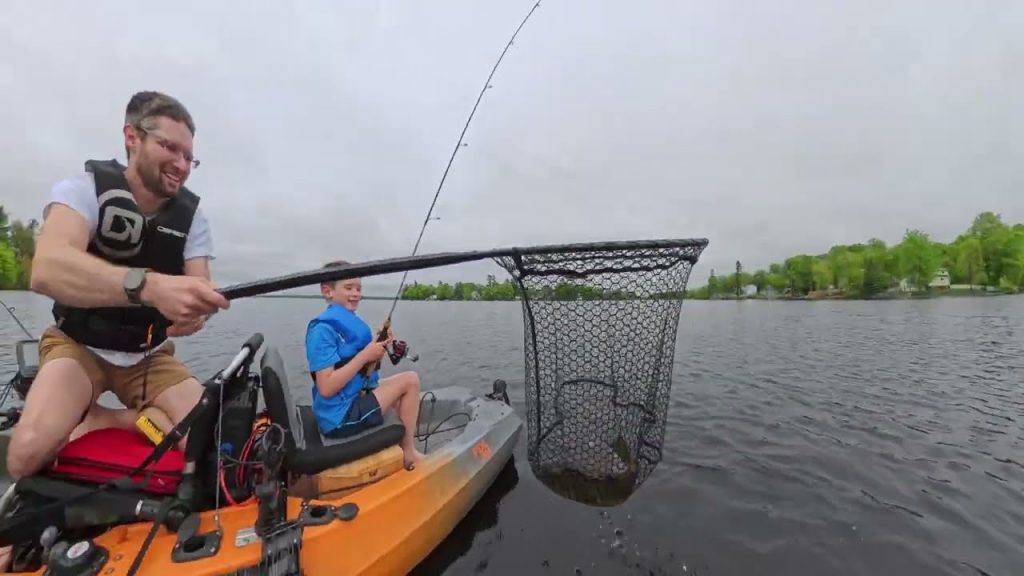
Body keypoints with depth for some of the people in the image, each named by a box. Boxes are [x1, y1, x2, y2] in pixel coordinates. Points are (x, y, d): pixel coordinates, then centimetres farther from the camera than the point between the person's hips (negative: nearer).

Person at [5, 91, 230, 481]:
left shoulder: (191, 216, -6)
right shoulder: (84, 189, -15)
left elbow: (197, 292, -15)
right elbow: (46, 270, -35)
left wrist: (194, 310, -40)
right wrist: (149, 285, -54)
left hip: (149, 357, 3)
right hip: (78, 346, -2)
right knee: (29, 452, -29)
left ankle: (100, 419, 3)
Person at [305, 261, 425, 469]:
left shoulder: (347, 321, 10)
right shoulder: (323, 329, -19)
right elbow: (326, 388, -25)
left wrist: (379, 347, -3)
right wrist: (365, 355, -22)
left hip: (353, 399, 10)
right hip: (340, 417, -10)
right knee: (410, 380, -11)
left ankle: (404, 447, 20)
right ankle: (408, 453, 5)